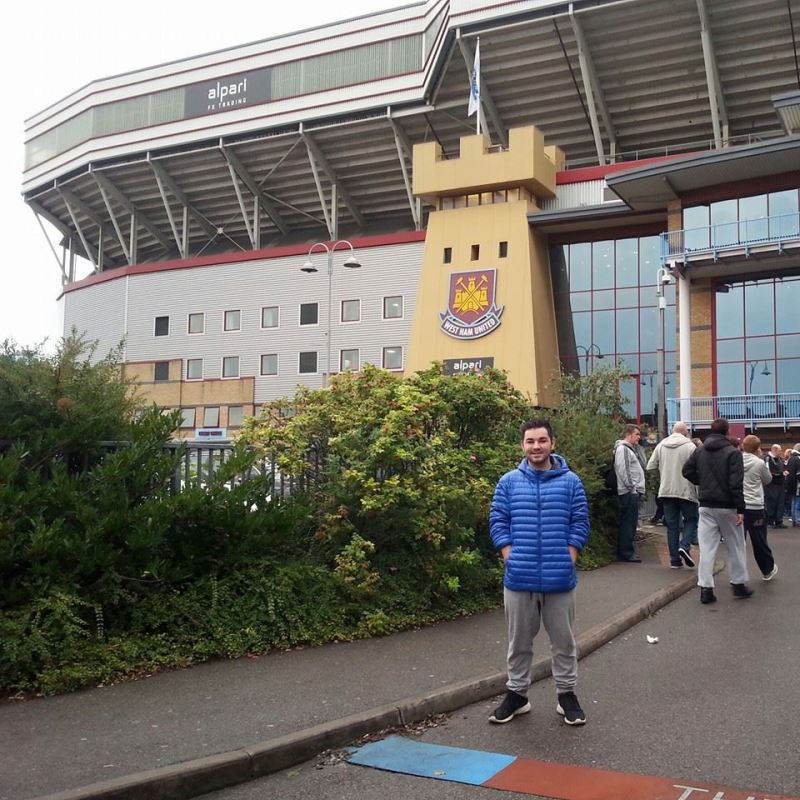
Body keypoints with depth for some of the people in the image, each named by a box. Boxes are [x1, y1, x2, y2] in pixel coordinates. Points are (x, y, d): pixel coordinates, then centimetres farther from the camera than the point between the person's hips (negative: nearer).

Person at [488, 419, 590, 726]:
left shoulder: (570, 481, 0)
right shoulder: (509, 482, 2)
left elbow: (580, 524, 1)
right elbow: (498, 522, 2)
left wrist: (567, 560, -6)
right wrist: (511, 559, -6)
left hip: (559, 579, -1)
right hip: (519, 578, 1)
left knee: (563, 640, 12)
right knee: (519, 641, 14)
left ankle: (567, 694, 27)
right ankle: (516, 693, 27)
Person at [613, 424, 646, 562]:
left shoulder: (631, 449, 23)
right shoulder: (622, 448, -9)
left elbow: (641, 466, 22)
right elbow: (622, 470, -17)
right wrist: (631, 487, -16)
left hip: (634, 491, 10)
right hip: (629, 492, -10)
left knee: (630, 523, 11)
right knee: (628, 523, -7)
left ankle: (624, 552, 15)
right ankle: (626, 553, -4)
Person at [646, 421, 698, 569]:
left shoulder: (660, 445, 4)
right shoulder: (690, 446, -8)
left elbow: (650, 467, 5)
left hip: (666, 491, 4)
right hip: (686, 491, -4)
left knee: (671, 525, 9)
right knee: (691, 519, 12)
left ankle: (675, 559, 10)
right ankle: (685, 546, -10)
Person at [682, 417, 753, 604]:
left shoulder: (699, 451, 4)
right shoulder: (733, 453, -11)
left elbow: (687, 471, 4)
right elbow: (736, 483, -16)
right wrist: (740, 509, -14)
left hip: (706, 506, 4)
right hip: (727, 507, -4)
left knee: (707, 548, 3)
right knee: (735, 546, 12)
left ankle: (705, 588, -1)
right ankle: (739, 584, 20)